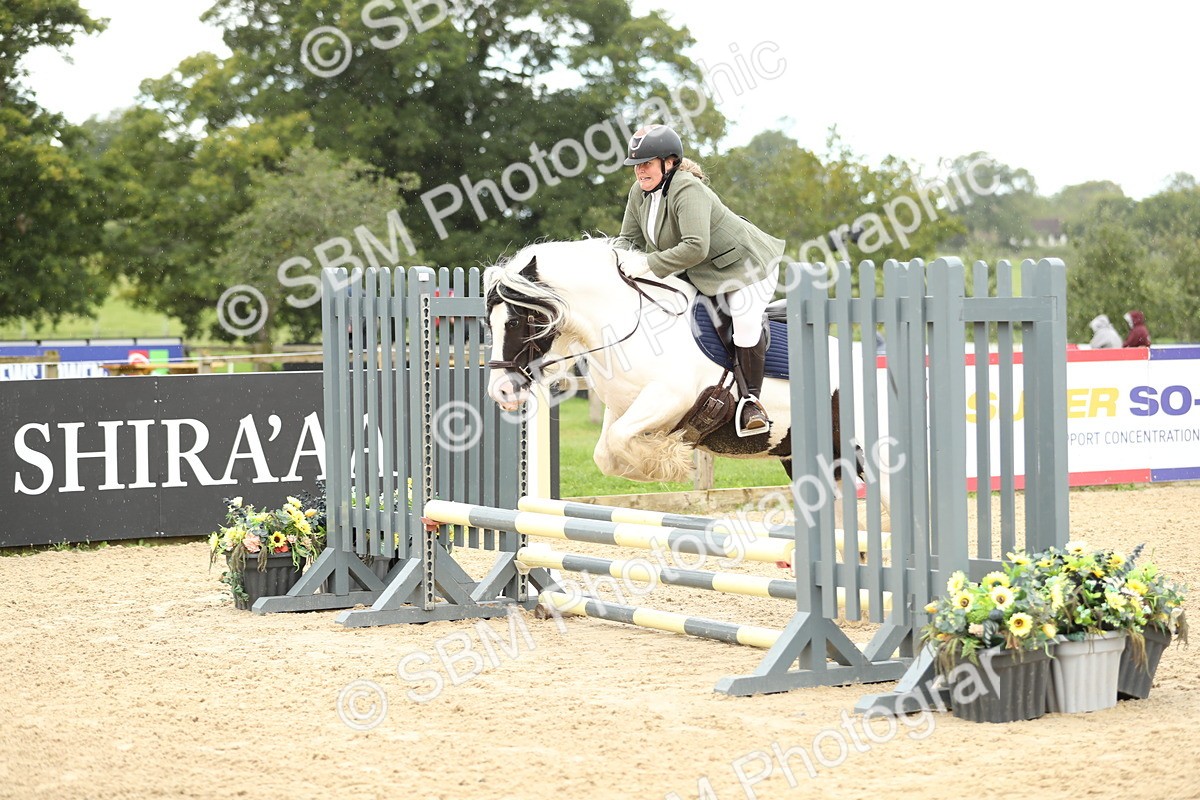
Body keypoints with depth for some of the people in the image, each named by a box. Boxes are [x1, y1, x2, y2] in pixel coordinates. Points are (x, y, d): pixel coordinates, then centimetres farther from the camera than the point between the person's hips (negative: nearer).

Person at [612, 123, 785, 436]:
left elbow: (695, 248, -39)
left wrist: (648, 264, -37)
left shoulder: (687, 190, -30)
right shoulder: (639, 192, -4)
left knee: (745, 319, -26)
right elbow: (629, 238, 5)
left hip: (747, 263, -9)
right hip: (700, 275, 9)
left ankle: (750, 400, -15)